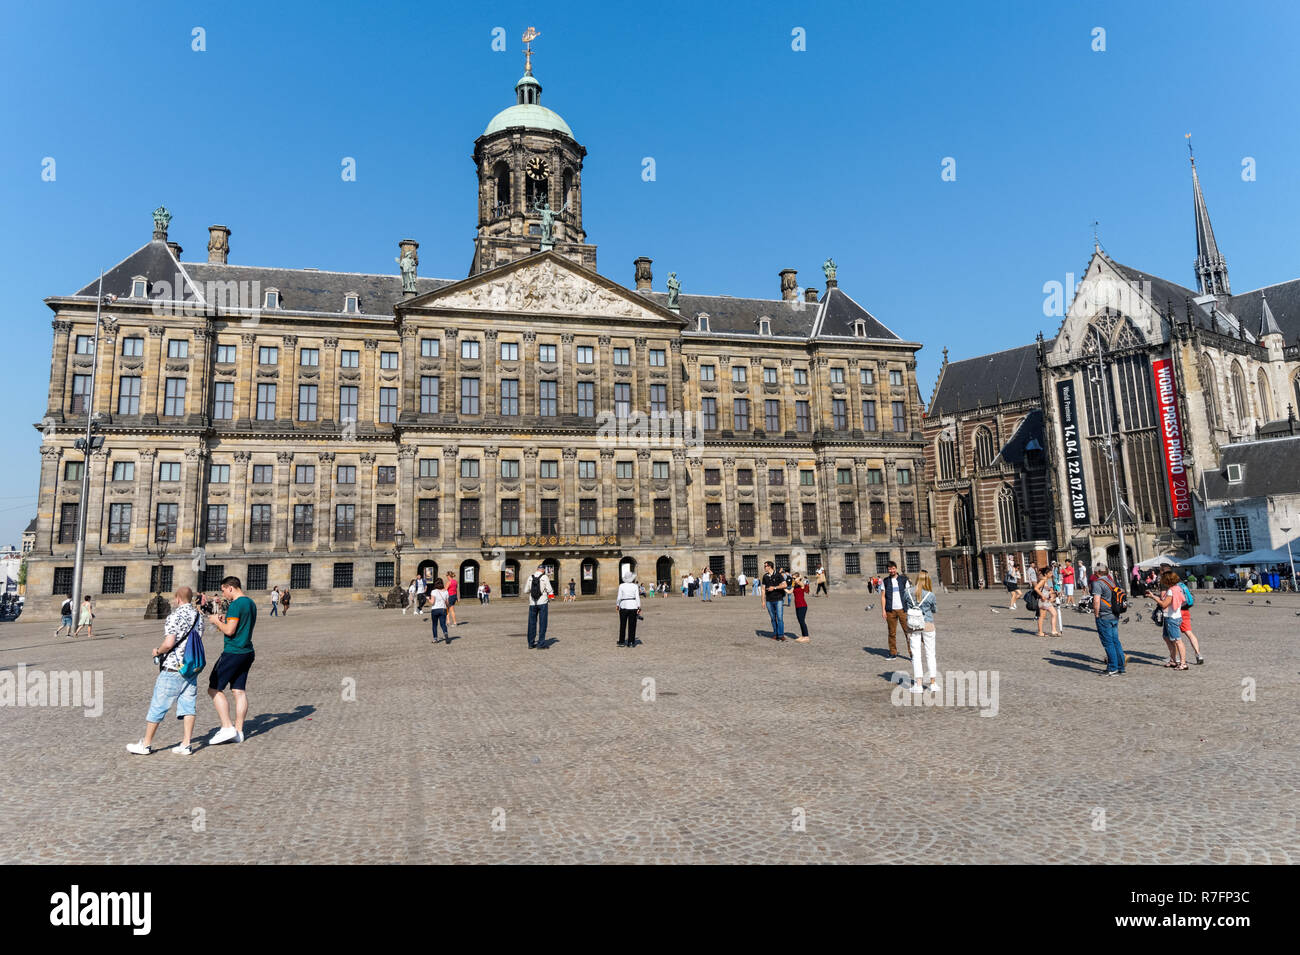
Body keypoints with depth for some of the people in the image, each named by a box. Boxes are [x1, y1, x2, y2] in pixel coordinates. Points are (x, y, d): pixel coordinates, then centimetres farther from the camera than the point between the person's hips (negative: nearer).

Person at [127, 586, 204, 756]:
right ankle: (185, 744, 7)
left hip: (173, 668, -6)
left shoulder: (174, 616, -14)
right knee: (188, 706, 7)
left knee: (157, 707, 7)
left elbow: (169, 643, -22)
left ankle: (146, 744, 18)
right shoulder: (199, 616, 8)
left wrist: (157, 651, -3)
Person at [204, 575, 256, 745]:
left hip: (233, 653, -9)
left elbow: (230, 631, -19)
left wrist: (217, 621, -3)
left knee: (214, 689, 1)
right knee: (240, 691, 10)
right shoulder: (251, 603, 14)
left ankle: (227, 728, -3)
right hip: (247, 652, 9)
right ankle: (238, 731, 12)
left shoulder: (236, 604, -15)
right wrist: (225, 621, 18)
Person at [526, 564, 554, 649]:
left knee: (532, 623, 11)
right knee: (542, 623, 1)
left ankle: (531, 643, 17)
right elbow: (550, 591, -7)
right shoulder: (545, 577, -8)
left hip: (532, 603, 4)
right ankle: (540, 644, 0)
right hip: (543, 602, -4)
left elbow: (527, 590, 8)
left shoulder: (530, 578, 3)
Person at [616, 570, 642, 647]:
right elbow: (637, 597, -5)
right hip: (633, 606, 0)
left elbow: (619, 597, -3)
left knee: (622, 625, 10)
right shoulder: (635, 586, -1)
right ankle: (631, 642, 6)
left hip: (623, 607, 0)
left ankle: (622, 642, 11)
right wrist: (639, 607, -3)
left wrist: (617, 605, 11)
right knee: (632, 626, 6)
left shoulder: (621, 586, -3)